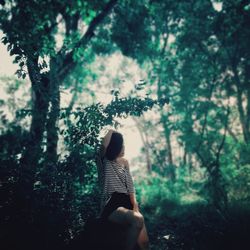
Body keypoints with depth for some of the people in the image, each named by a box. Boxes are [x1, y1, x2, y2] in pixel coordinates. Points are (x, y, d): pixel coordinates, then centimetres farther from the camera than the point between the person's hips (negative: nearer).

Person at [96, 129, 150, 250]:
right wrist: (111, 131, -1)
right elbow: (104, 145, -21)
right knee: (137, 219, -34)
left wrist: (135, 205, -3)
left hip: (126, 202, 5)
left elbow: (130, 186, 11)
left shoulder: (124, 162, 16)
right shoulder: (104, 162, 0)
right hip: (111, 205, -5)